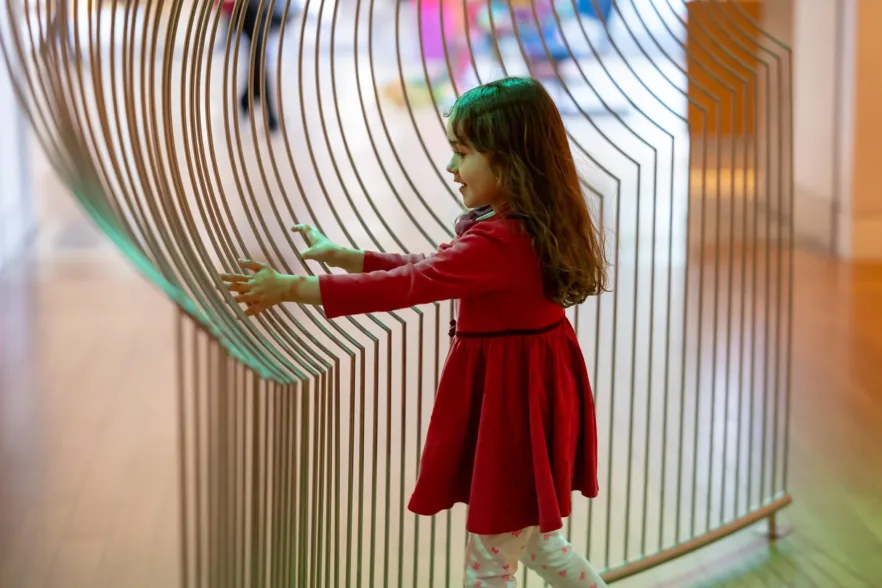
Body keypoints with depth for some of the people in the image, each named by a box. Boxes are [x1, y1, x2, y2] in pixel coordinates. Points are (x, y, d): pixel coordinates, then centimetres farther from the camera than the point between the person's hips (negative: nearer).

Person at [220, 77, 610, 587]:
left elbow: (404, 286, -27)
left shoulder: (500, 242, -25)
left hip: (513, 401, -10)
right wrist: (338, 255, 13)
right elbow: (427, 269, 13)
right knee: (539, 544, 24)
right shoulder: (526, 227, 7)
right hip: (526, 390, 10)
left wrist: (291, 288, -25)